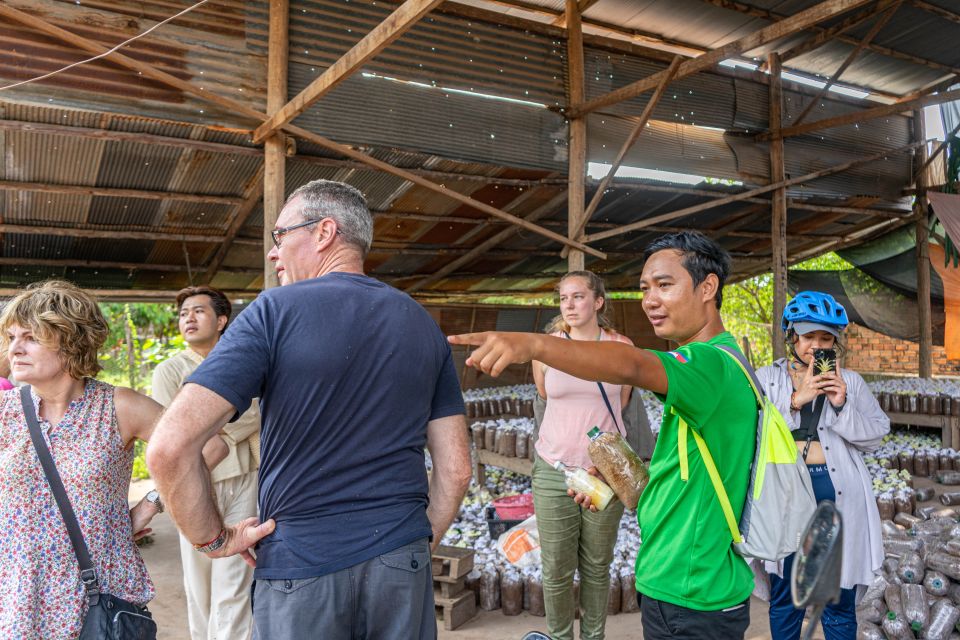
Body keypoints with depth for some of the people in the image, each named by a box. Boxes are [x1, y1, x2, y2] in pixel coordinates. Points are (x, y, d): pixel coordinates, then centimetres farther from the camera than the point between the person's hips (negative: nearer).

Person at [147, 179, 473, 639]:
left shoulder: (274, 312, -10)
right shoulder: (423, 325, 3)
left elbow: (169, 447, -18)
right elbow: (455, 469, 3)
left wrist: (214, 538, -4)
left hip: (302, 567, -3)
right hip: (403, 565, 4)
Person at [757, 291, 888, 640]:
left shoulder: (850, 382, 7)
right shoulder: (766, 378, 2)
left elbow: (875, 436, 2)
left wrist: (842, 406, -12)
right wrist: (795, 400, -18)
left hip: (838, 493, 1)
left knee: (839, 598, 11)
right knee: (785, 596, 12)